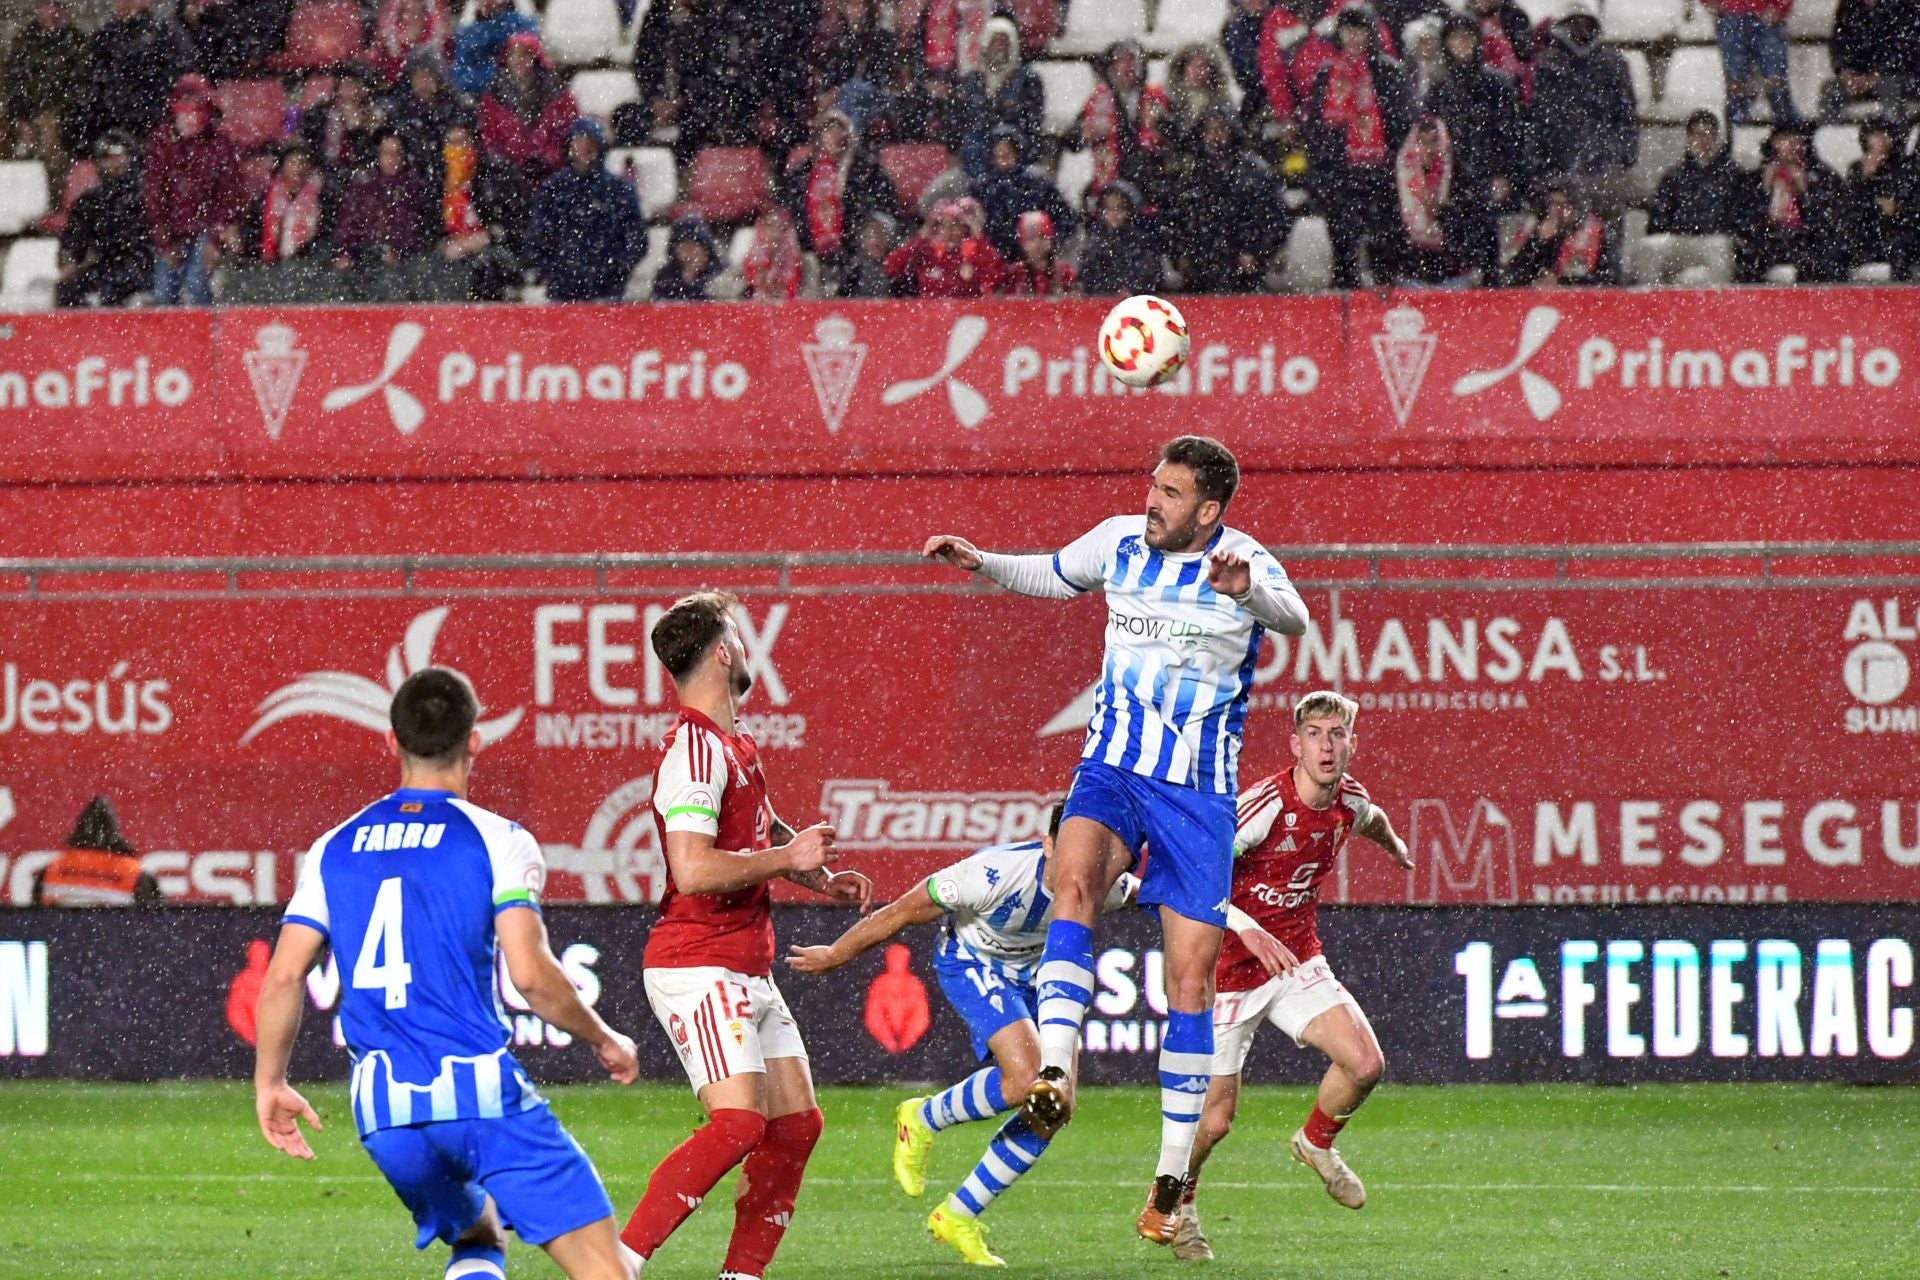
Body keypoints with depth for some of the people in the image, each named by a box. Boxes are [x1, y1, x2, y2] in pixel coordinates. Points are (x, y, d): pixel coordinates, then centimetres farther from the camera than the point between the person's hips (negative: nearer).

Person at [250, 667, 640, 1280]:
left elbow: (283, 978, 7)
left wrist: (270, 1083, 21)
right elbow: (530, 974, -9)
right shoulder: (498, 841, 0)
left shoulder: (334, 850, 12)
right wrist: (604, 1041, 8)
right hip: (482, 1090, -5)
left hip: (382, 1114, 5)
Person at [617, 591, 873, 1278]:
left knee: (796, 1123, 8)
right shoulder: (694, 750, -17)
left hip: (748, 972, 10)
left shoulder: (734, 744, 15)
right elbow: (694, 869, -27)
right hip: (698, 968, -10)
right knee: (738, 1123, -22)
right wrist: (786, 857, -18)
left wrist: (820, 875, 25)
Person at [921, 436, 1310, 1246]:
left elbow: (1291, 617, -35)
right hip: (1111, 769, 2)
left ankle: (1172, 1182, 11)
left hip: (1198, 791, -2)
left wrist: (1248, 591, -57)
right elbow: (1056, 577, 24)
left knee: (1190, 978, -1)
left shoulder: (1243, 564, -12)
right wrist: (982, 564, 8)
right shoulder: (1120, 541, 1)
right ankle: (1054, 1074, -43)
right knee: (1075, 878, -31)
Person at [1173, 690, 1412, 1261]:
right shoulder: (1264, 804, -25)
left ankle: (1316, 1143, 17)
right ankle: (1174, 1203, 28)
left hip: (1297, 961, 5)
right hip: (1232, 970, -5)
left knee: (1365, 1064, -14)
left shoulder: (1349, 800, -4)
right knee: (1215, 1118, -2)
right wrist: (1247, 928, -43)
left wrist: (1394, 845, 45)